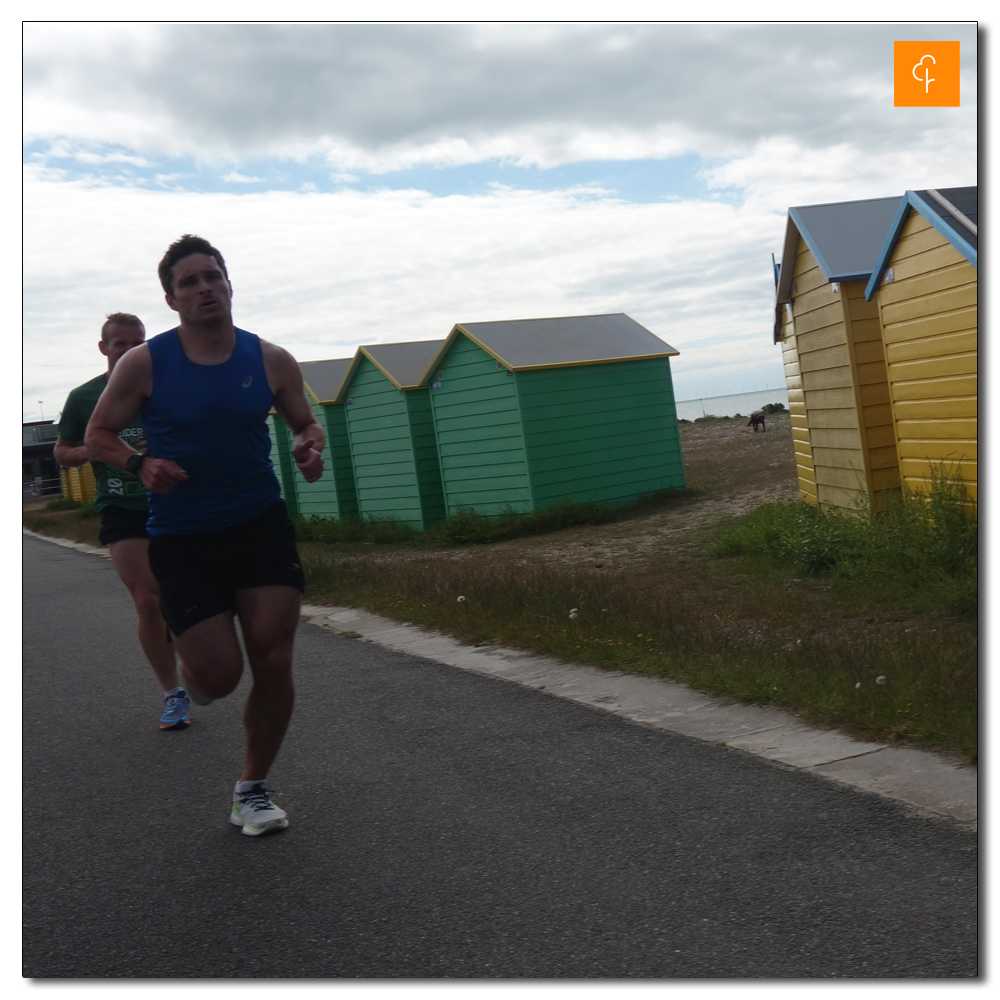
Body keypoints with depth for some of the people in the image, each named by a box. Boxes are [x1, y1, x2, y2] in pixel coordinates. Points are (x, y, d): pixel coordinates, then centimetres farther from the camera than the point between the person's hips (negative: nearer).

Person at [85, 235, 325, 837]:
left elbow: (307, 424, 12)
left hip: (261, 525, 2)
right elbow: (98, 435, 2)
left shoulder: (271, 360, -1)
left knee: (274, 662, -6)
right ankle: (191, 672, 34)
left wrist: (311, 450, -11)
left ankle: (253, 790, 17)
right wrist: (140, 464, -18)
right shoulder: (144, 364, -7)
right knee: (221, 676, -8)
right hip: (181, 538, -2)